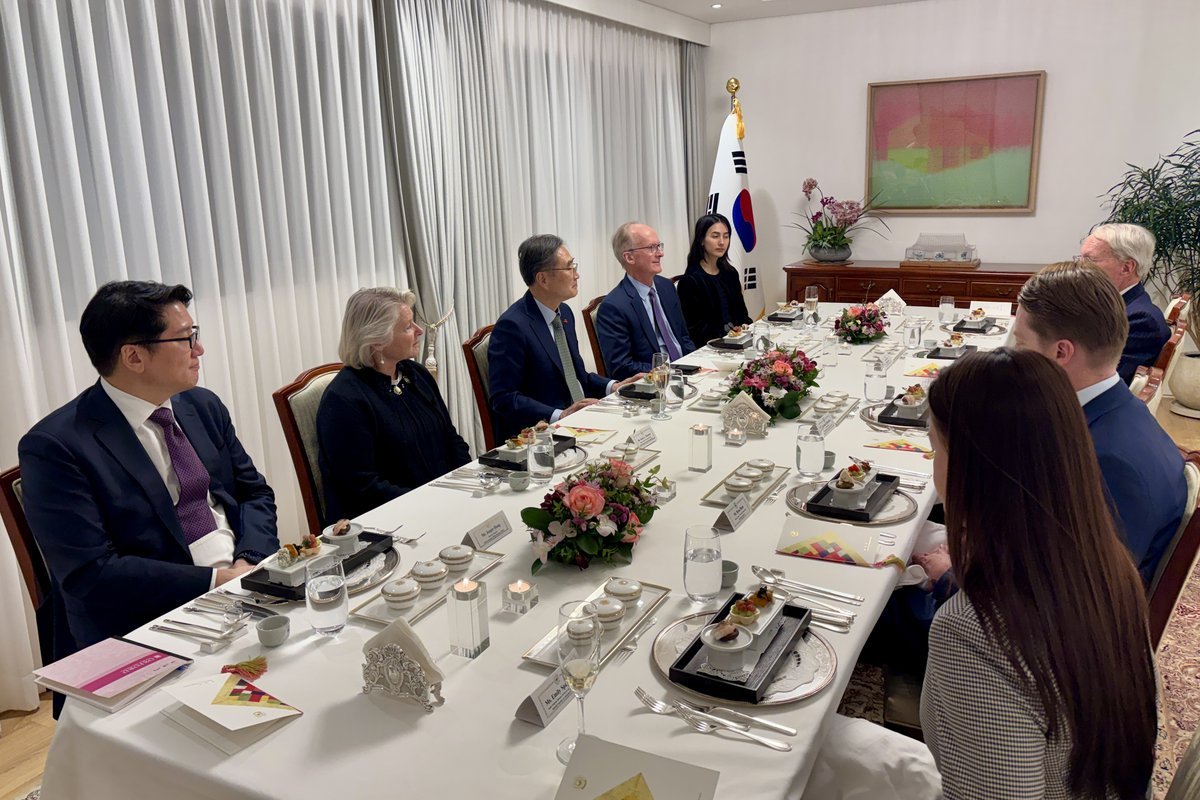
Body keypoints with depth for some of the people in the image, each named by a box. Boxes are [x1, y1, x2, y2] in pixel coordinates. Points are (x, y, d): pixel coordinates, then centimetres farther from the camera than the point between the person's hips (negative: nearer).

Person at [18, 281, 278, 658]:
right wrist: (215, 580, -18)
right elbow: (90, 572, -15)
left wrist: (250, 560, -8)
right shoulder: (55, 447, -10)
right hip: (151, 624, -7)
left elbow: (255, 493, 13)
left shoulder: (204, 407, 9)